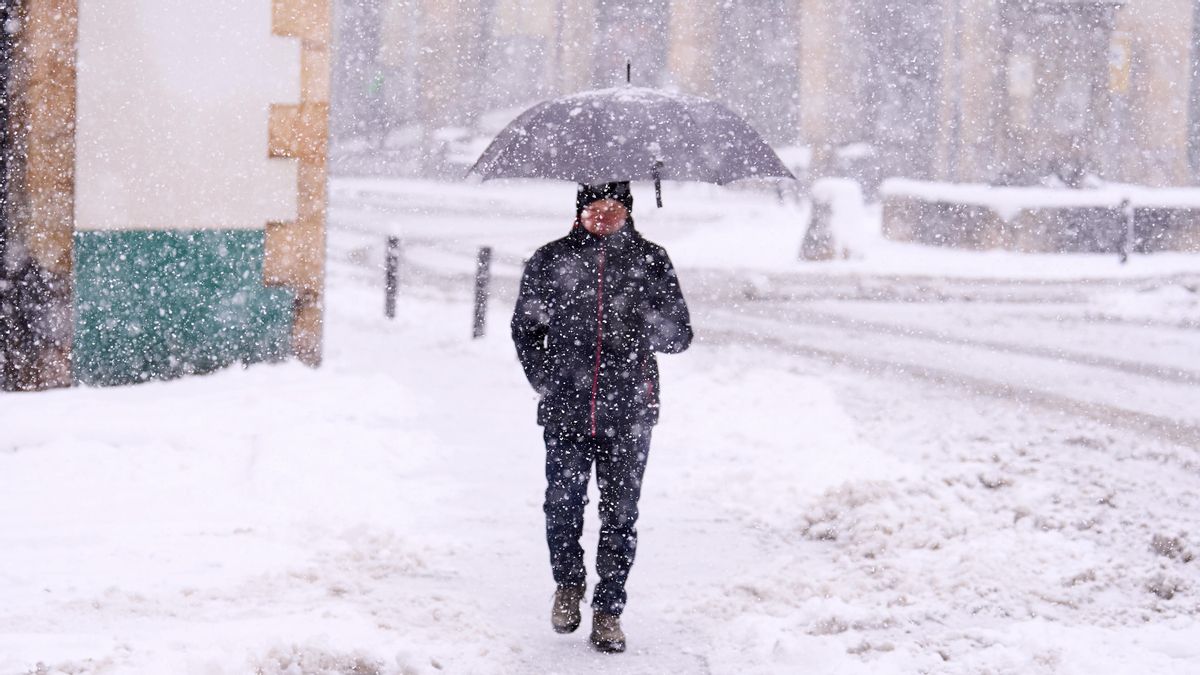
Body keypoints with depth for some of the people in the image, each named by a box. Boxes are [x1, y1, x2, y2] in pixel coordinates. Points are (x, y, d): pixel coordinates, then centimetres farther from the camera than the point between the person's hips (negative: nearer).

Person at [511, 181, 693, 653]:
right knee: (562, 506, -3)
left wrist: (644, 328, -14)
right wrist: (544, 381, 7)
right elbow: (525, 328, 17)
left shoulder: (650, 261, 4)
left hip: (629, 413, 0)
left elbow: (681, 336, 7)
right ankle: (568, 582, 25)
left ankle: (608, 610, 15)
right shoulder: (551, 260, 5)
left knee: (620, 516, 2)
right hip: (566, 410, 0)